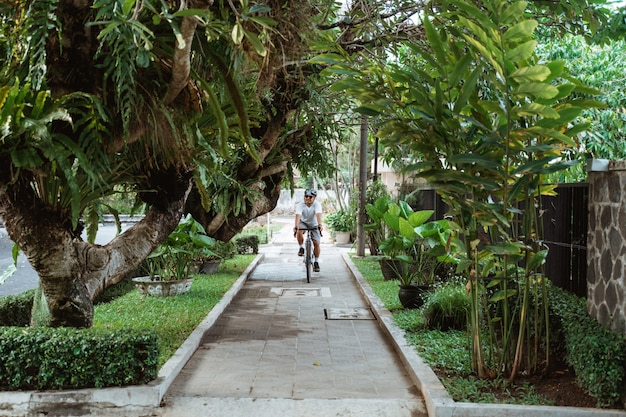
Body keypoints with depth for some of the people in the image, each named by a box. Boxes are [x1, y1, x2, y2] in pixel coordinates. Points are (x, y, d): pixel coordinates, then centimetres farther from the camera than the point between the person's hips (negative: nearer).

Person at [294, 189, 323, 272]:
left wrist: (319, 225, -59)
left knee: (316, 243, -10)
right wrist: (296, 226, -54)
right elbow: (298, 215, -38)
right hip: (303, 222, 0)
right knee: (299, 232, -33)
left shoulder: (317, 204, -26)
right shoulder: (300, 205, -25)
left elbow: (318, 214, -43)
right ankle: (301, 247, -6)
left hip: (314, 224, 0)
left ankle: (316, 262, 7)